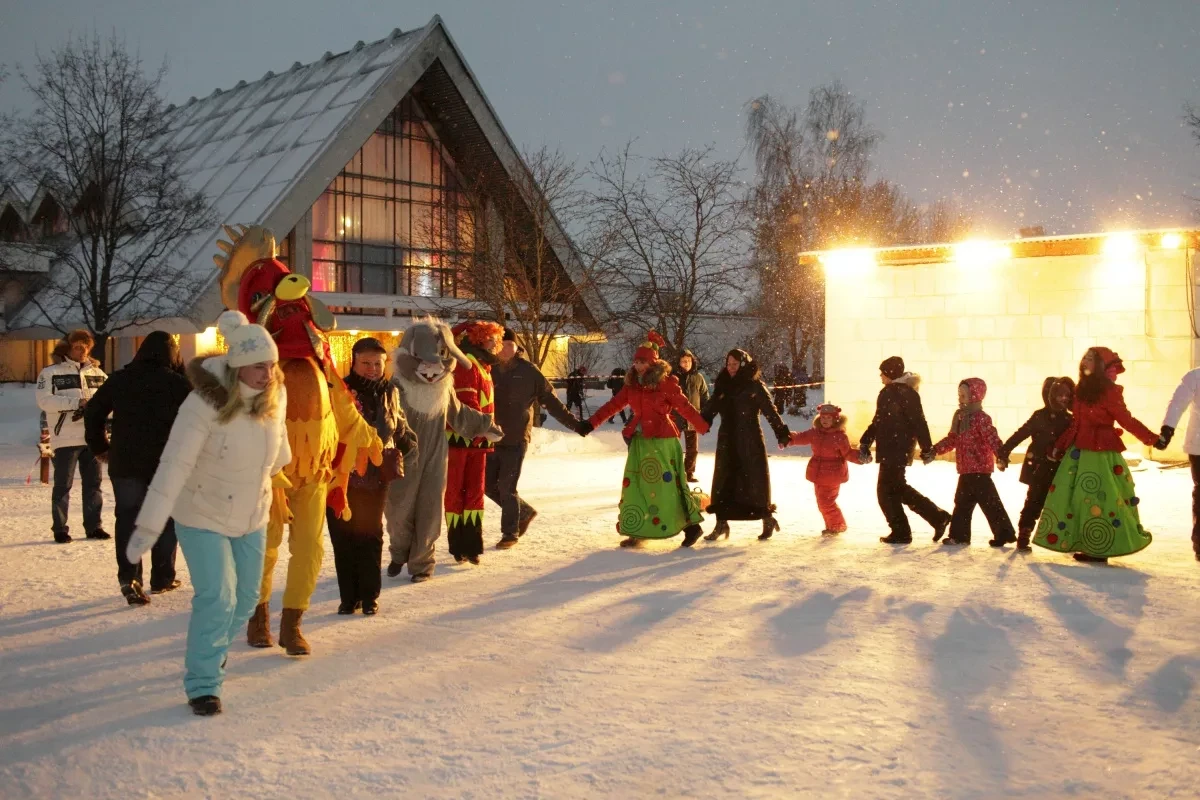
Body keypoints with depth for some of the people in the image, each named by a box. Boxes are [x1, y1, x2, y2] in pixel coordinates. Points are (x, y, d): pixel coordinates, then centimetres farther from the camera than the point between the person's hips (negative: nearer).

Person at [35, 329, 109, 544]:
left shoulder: (97, 372, 12)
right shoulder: (51, 372, -2)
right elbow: (44, 401, -14)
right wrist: (76, 402, -20)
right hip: (65, 439, -4)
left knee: (93, 483, 9)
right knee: (63, 485, 1)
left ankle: (93, 526, 18)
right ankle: (60, 528, 10)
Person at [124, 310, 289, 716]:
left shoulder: (274, 395, -12)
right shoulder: (204, 403, -28)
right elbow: (174, 465, -31)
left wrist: (278, 470, 25)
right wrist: (149, 525, -34)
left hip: (252, 517, 6)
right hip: (202, 518, -6)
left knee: (246, 599, 15)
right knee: (217, 598, -13)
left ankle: (211, 650, 43)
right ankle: (202, 683, 4)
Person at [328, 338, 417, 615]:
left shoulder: (389, 393, 6)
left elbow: (400, 426, 19)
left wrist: (407, 442, 7)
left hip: (376, 476, 3)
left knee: (370, 535, 9)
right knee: (343, 536, 5)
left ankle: (369, 595, 19)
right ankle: (348, 596, 17)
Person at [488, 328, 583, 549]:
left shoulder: (528, 371, -5)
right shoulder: (489, 370, 2)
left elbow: (551, 400, -2)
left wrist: (573, 423, -4)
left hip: (516, 439, -4)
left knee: (507, 488, -3)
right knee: (489, 485, 9)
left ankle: (510, 533, 15)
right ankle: (524, 512, 30)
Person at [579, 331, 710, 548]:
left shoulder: (666, 383, -9)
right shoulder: (632, 384, 8)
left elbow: (685, 408, -8)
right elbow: (614, 405, 10)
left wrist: (706, 429, -6)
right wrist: (591, 424, 6)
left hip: (662, 440, -6)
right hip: (640, 440, 6)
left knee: (668, 485, -6)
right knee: (635, 486, 6)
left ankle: (691, 525, 7)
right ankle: (637, 531, 14)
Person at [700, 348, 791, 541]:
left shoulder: (755, 387, -5)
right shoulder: (722, 386, 9)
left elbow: (770, 411, -8)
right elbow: (709, 409, 7)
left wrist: (782, 433, -16)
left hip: (750, 441, -5)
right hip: (727, 441, 5)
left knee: (755, 480, 3)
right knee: (723, 481, 3)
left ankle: (767, 520, 20)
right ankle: (721, 523, 10)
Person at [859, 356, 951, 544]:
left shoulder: (905, 393, -15)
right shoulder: (888, 392, 15)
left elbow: (918, 421, -17)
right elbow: (879, 421, 21)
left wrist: (927, 448, -16)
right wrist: (865, 442, 18)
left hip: (896, 450, -10)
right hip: (890, 450, 10)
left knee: (887, 490, -2)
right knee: (897, 488, 14)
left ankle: (901, 532, 8)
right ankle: (937, 517, 18)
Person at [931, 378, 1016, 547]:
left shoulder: (981, 418, -14)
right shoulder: (960, 416, 12)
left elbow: (993, 438, -24)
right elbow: (952, 439, 19)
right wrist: (934, 450, 11)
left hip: (980, 468, -9)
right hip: (965, 469, 9)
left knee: (989, 502, -4)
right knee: (962, 502, 14)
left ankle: (1004, 534, 5)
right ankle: (959, 535, 22)